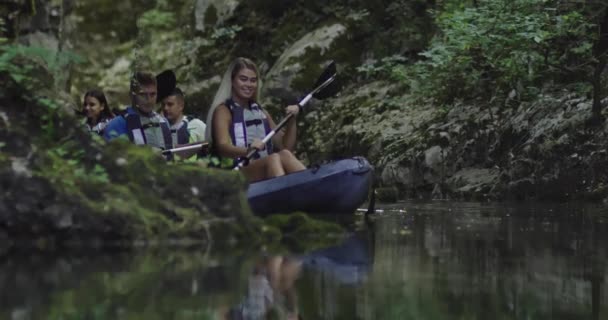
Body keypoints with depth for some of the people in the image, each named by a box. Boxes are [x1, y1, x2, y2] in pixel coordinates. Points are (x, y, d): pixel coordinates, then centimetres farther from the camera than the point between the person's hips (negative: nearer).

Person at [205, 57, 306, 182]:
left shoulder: (261, 112, 26)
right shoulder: (223, 111, 6)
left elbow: (286, 147, 24)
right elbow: (223, 147, -13)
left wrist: (292, 121, 7)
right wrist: (247, 150, -33)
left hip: (268, 173, 5)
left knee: (285, 155, -28)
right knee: (274, 158, -35)